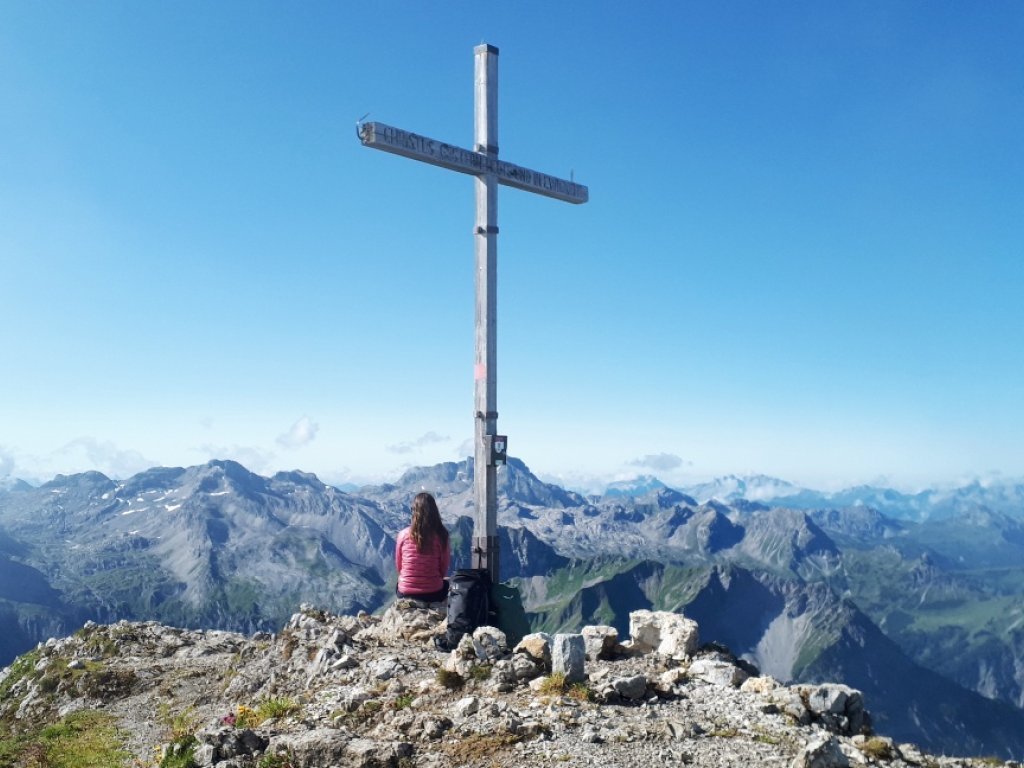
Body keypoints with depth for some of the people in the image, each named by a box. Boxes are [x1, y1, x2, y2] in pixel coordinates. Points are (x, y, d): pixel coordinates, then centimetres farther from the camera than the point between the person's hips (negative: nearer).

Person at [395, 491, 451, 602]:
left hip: (405, 594, 1)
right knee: (446, 583, 33)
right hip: (434, 593, -1)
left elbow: (398, 566, 3)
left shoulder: (404, 534, -9)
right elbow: (444, 569, -2)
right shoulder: (441, 535, -12)